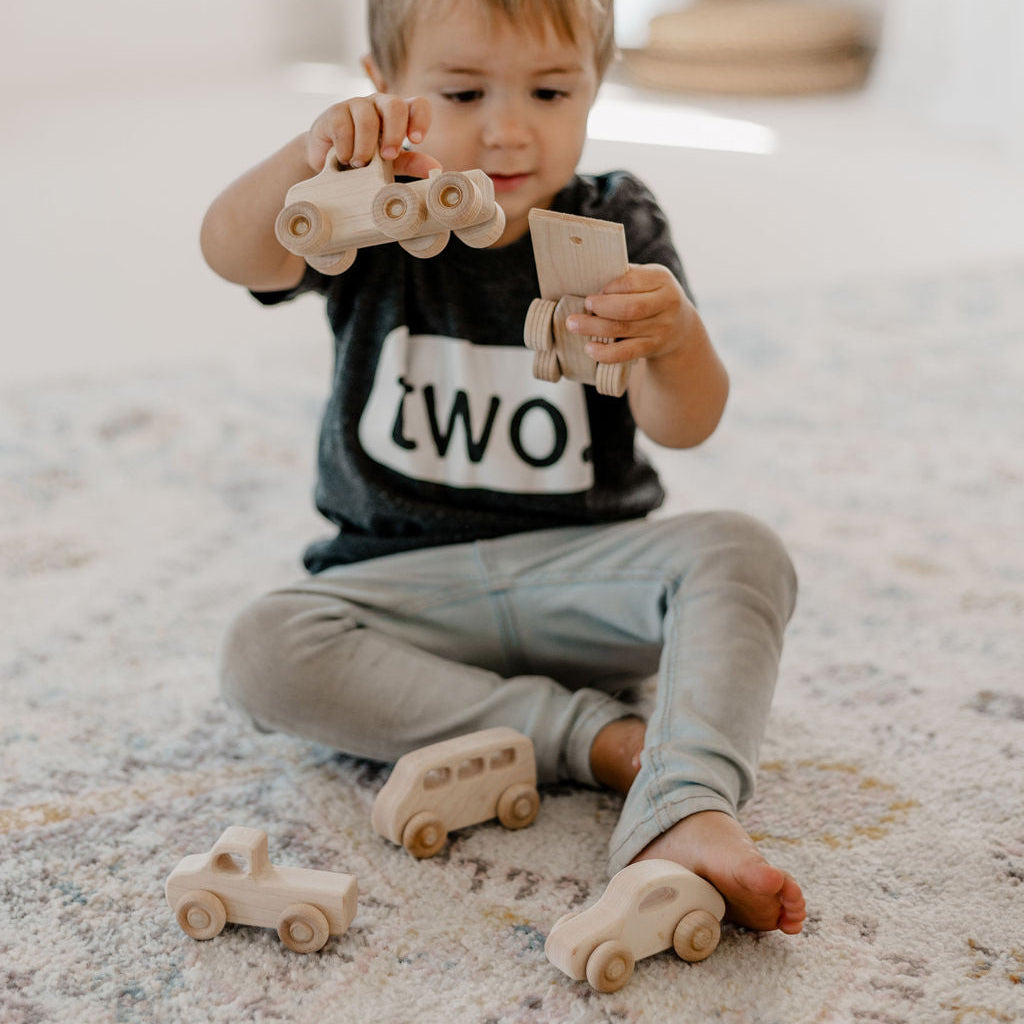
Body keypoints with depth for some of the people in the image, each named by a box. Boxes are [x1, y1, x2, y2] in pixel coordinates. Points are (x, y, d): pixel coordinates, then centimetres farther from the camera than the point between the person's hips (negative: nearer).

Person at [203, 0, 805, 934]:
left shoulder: (616, 226, -2)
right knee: (263, 652, -27)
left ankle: (685, 812, -42)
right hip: (407, 581, 0)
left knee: (740, 553, -25)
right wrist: (310, 157, -45)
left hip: (581, 568, 0)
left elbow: (685, 426, -13)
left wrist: (674, 336, -37)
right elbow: (236, 255, -24)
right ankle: (597, 737, -26)